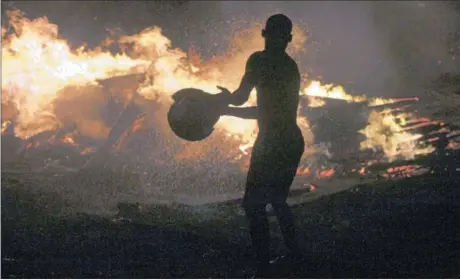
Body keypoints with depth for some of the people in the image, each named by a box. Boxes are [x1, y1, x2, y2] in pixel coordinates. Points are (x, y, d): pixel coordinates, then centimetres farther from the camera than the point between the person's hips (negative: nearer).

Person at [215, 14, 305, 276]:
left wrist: (221, 100, 2)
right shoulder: (291, 67, 13)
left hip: (273, 144, -8)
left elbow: (240, 98, -18)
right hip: (293, 143, 8)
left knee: (254, 204, 0)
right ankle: (296, 255, 28)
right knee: (278, 200, 24)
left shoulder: (260, 60, -12)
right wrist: (226, 109, 22)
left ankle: (264, 270, -2)